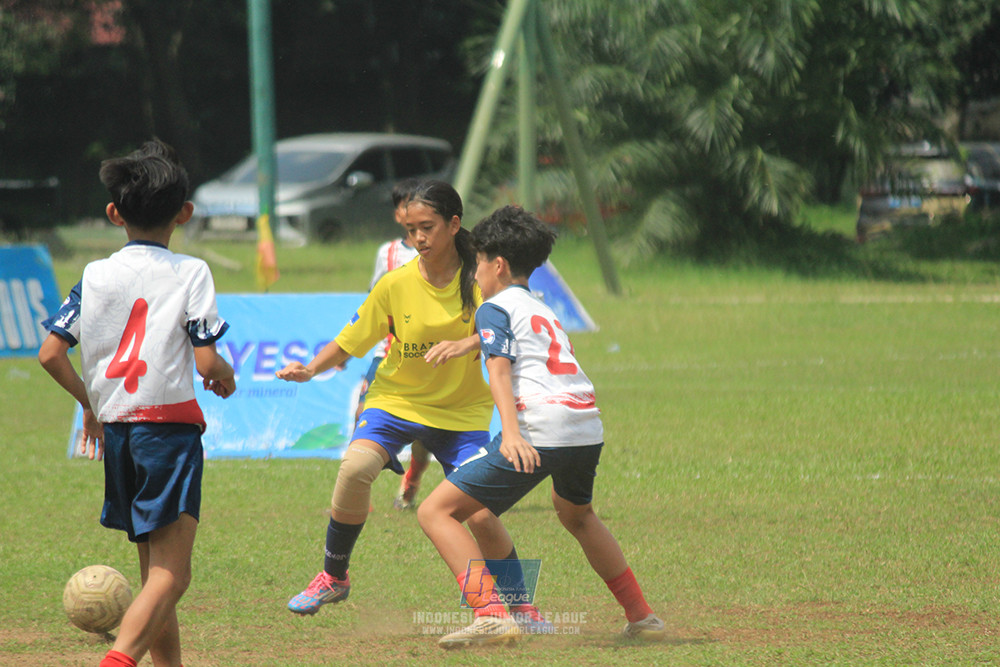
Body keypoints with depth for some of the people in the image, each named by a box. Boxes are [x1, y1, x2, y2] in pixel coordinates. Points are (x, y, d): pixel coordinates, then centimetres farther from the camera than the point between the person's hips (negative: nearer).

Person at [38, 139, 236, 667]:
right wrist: (225, 376, 13)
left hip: (115, 427, 5)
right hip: (170, 423, -5)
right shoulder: (190, 272, -4)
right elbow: (206, 362, -10)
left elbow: (50, 353, 2)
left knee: (154, 572, 17)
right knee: (170, 575, -13)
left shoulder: (95, 276, 7)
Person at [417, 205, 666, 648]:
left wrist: (511, 434, -23)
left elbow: (500, 370, -9)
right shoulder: (544, 312, 30)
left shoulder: (495, 308, 6)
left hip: (541, 431, -8)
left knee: (436, 512, -6)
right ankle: (641, 617, 36)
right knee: (575, 512, 38)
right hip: (588, 430, 8)